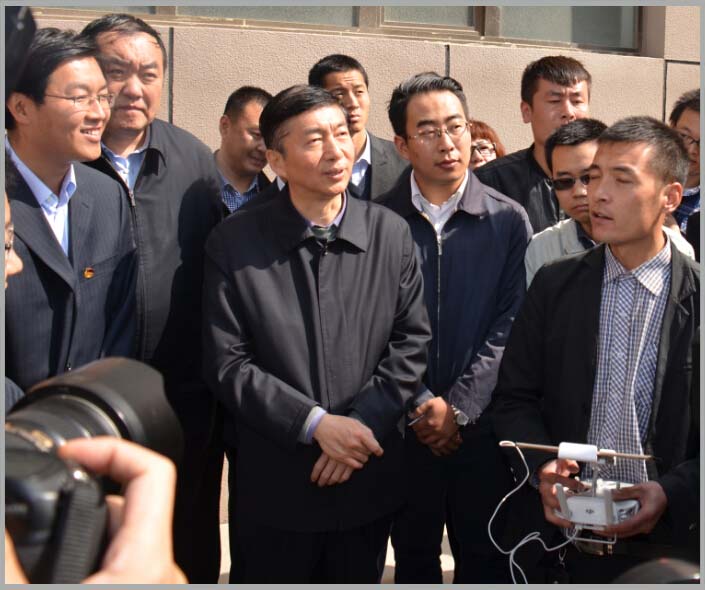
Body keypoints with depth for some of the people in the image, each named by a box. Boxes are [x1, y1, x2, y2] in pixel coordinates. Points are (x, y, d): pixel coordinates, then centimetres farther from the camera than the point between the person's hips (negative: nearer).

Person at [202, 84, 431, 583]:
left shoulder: (391, 233, 2)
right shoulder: (234, 243, -4)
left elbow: (412, 341, 1)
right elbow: (227, 364, -8)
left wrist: (362, 424, -11)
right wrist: (316, 423, -16)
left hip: (369, 480, 2)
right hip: (272, 486, -2)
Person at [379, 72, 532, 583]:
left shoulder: (509, 221, 0)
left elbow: (511, 326, -5)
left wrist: (457, 407, -12)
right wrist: (420, 405, -11)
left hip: (482, 427, 0)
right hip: (405, 428, 0)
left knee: (486, 564, 9)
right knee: (414, 560, 13)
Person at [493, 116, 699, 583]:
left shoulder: (693, 296, -6)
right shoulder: (555, 285, 2)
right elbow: (515, 399, 4)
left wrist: (673, 492, -17)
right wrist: (544, 465, -12)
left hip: (672, 539, -2)